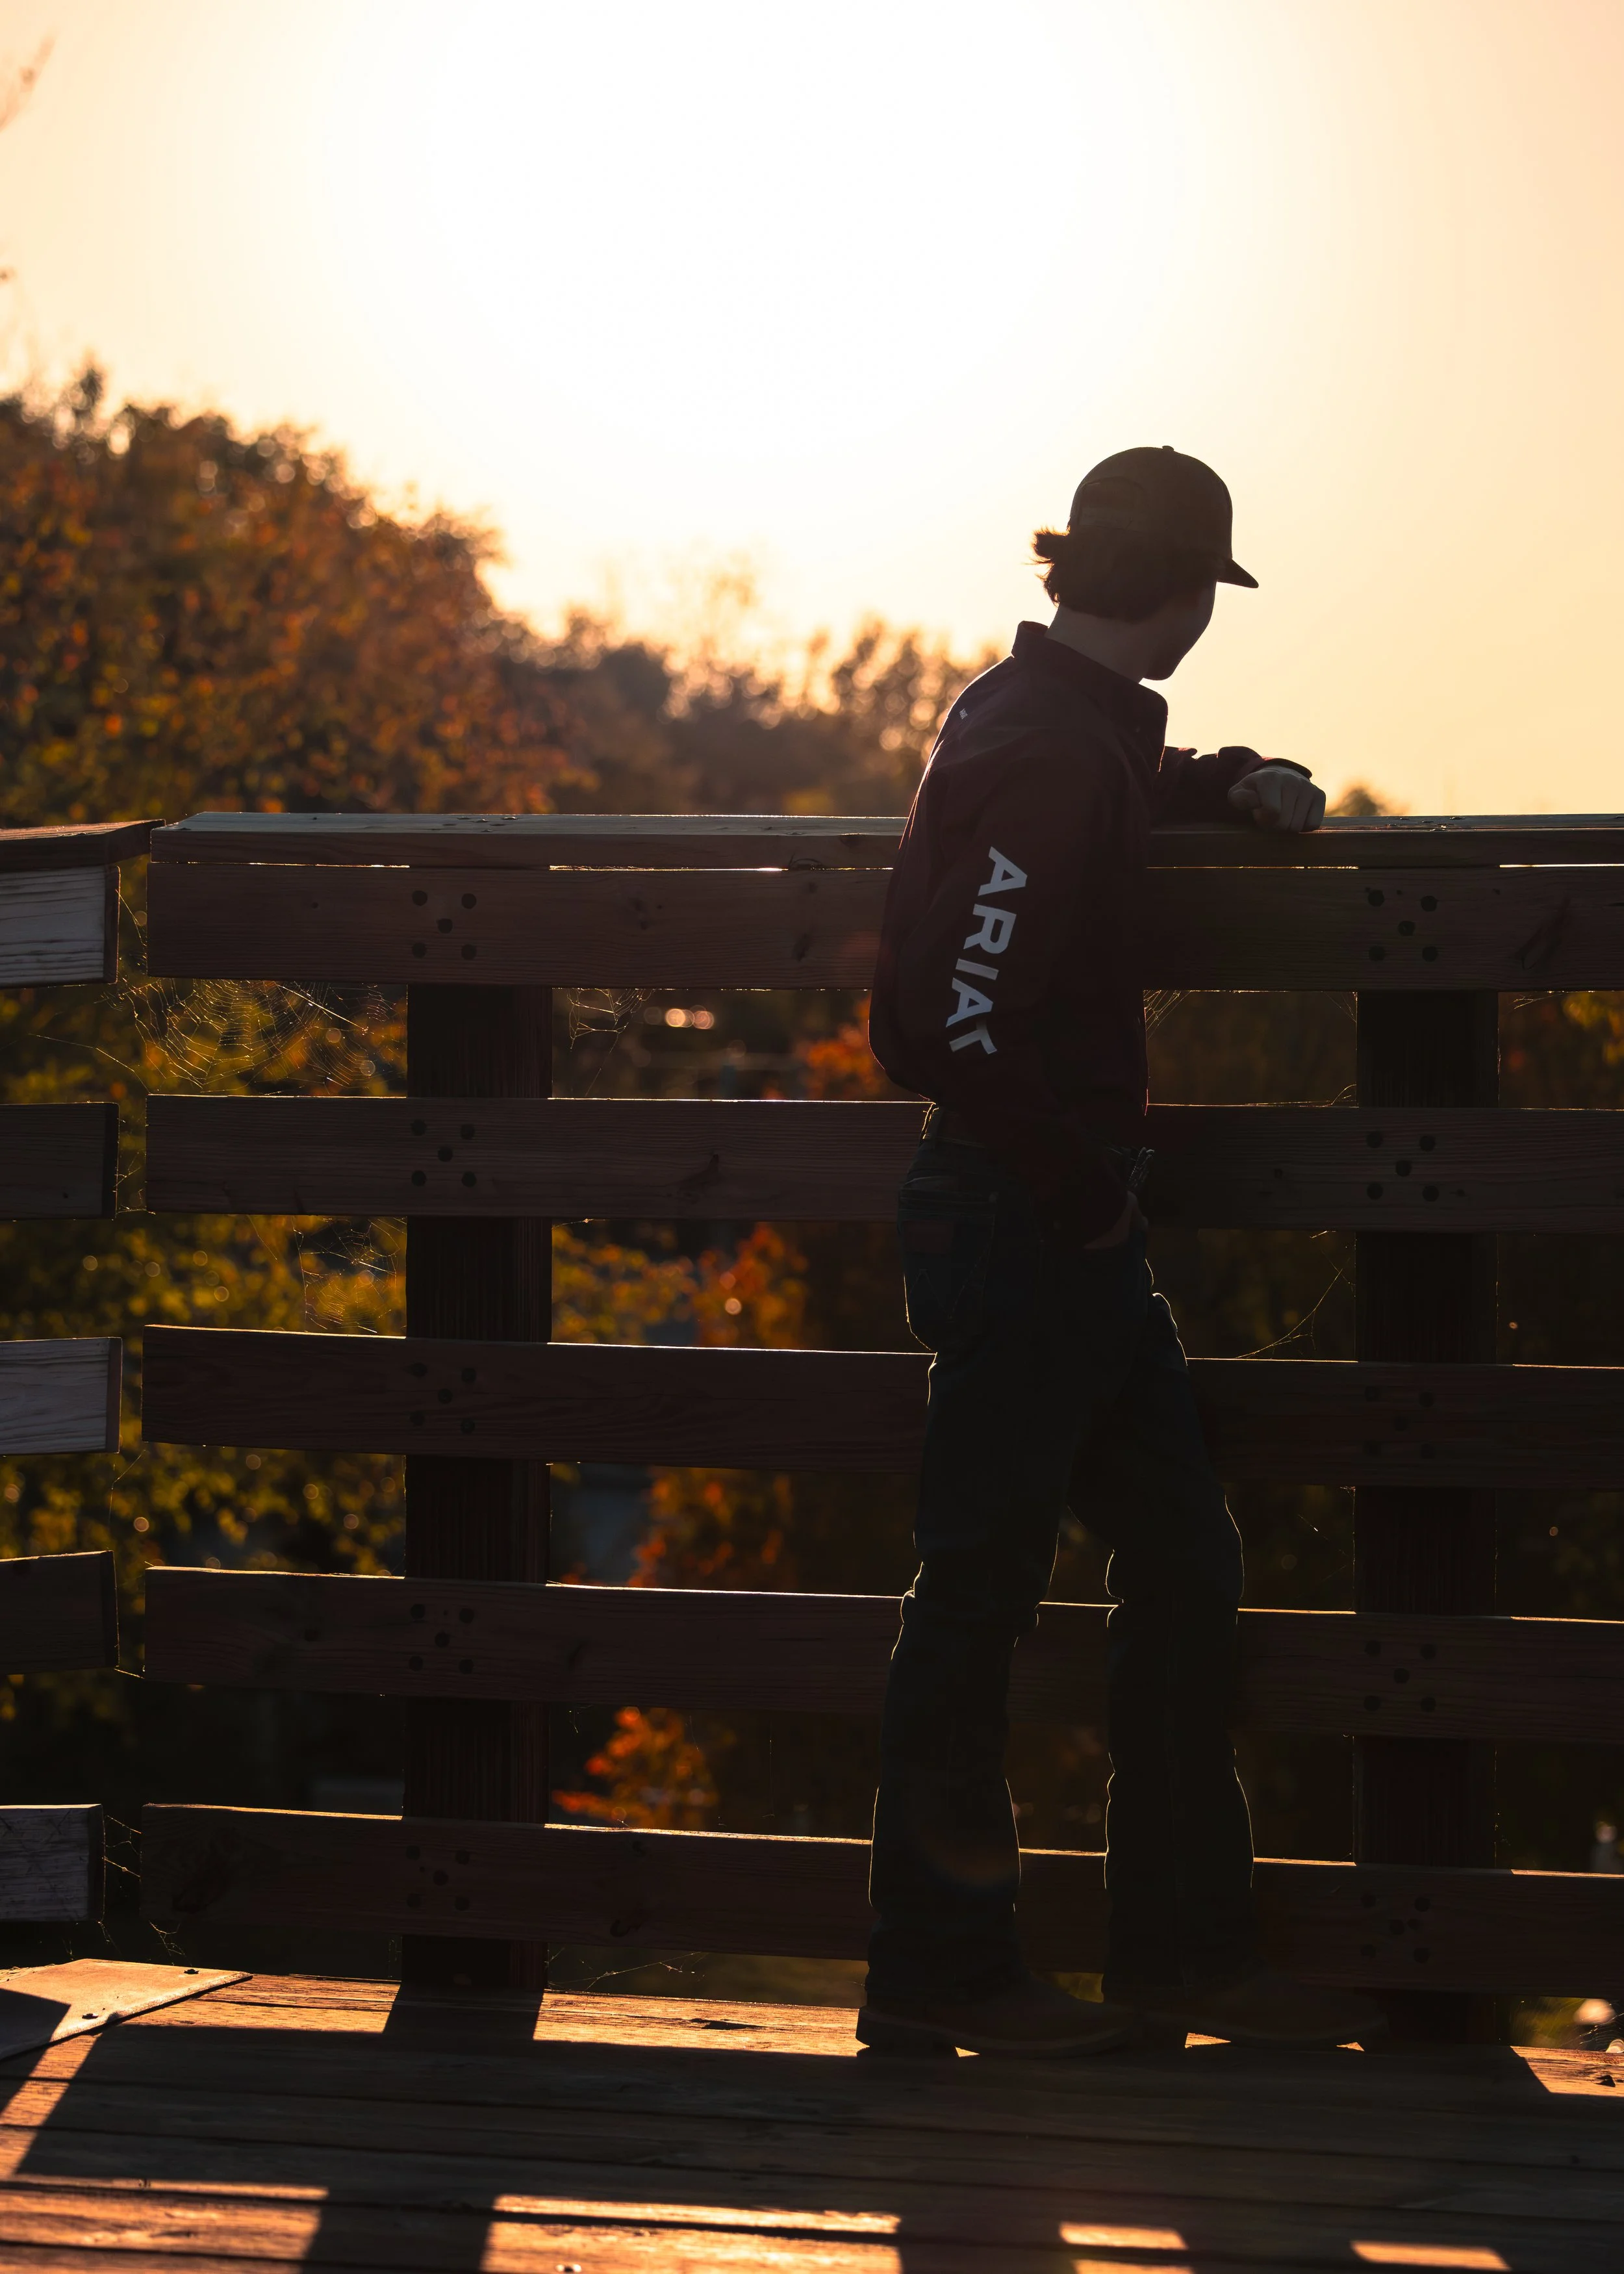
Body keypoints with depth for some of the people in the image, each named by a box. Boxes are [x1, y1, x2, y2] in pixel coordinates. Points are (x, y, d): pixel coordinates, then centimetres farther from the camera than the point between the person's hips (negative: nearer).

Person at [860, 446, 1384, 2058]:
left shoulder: (1034, 710, 11)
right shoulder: (1051, 760, -20)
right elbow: (971, 1030, -26)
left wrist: (1224, 783, 20)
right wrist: (1086, 1197, -15)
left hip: (1065, 1228, 10)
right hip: (1023, 1222, -10)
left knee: (1184, 1571, 12)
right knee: (978, 1592, -1)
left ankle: (1185, 1948, 18)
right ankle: (934, 1975, 8)